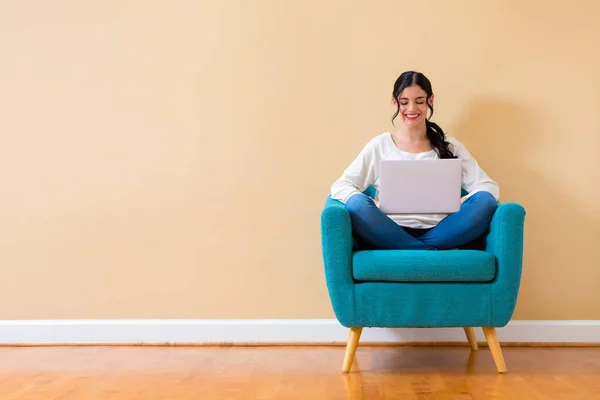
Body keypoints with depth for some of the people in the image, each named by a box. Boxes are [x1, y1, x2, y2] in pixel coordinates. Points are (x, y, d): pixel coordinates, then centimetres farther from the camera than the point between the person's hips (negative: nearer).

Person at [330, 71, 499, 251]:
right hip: (390, 232, -1)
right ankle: (433, 252, -24)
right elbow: (340, 186, 4)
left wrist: (458, 204, -14)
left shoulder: (450, 146, 15)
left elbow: (489, 186, 9)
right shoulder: (380, 145, 10)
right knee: (357, 204, -30)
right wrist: (374, 208, -17)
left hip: (438, 233, 1)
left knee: (485, 201, -23)